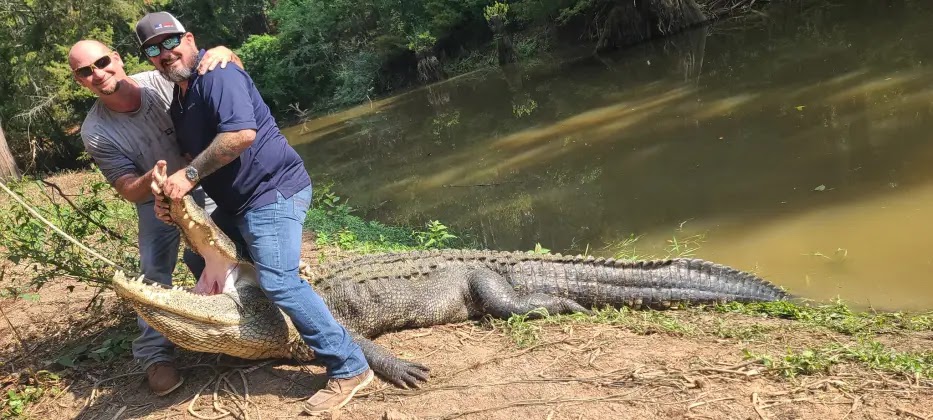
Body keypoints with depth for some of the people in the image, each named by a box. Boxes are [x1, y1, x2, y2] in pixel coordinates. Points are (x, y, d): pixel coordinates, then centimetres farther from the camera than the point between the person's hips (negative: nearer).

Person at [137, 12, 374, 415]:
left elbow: (243, 132, -28)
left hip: (273, 191, -11)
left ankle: (348, 368, -15)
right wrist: (170, 193, 1)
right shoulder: (180, 99, 19)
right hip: (238, 203, 11)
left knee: (278, 280, -21)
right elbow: (201, 157, 21)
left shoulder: (216, 74, -12)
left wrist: (189, 175, -22)